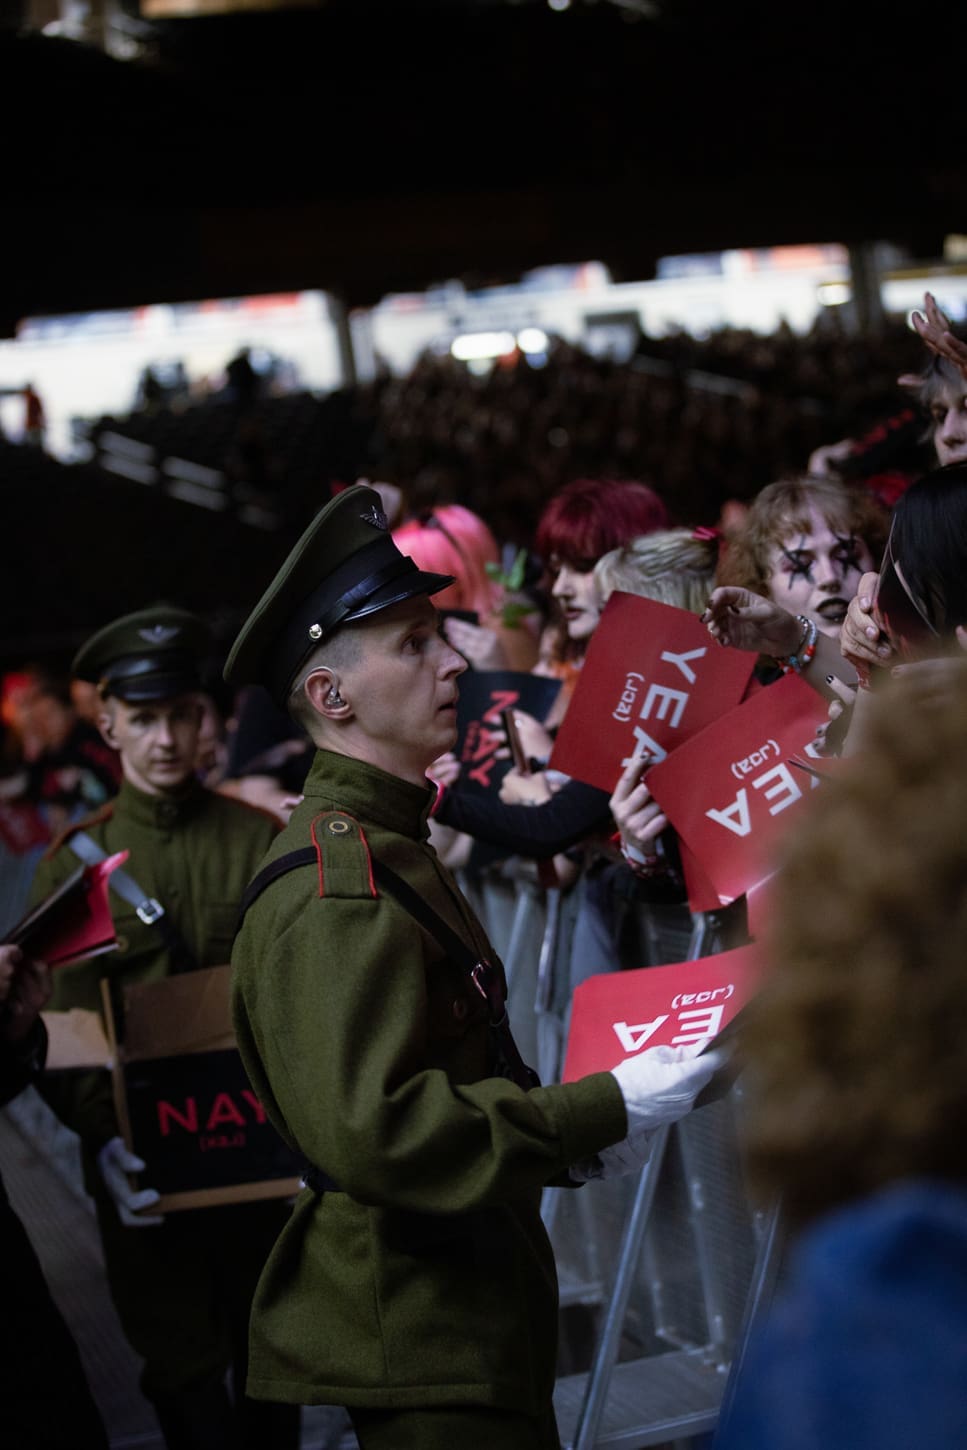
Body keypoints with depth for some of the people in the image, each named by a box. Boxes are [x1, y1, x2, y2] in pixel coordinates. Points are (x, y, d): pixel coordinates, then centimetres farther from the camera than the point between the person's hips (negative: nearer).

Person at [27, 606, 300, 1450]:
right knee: (184, 1376, 6)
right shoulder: (75, 861, 0)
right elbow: (63, 1027, -4)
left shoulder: (260, 842, 2)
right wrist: (104, 1138, -18)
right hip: (145, 1164, -1)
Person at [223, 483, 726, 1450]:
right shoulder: (335, 881, -20)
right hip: (417, 1351, -10)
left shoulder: (386, 848, 15)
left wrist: (576, 1136, 8)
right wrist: (604, 1112, -23)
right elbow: (369, 1130, -29)